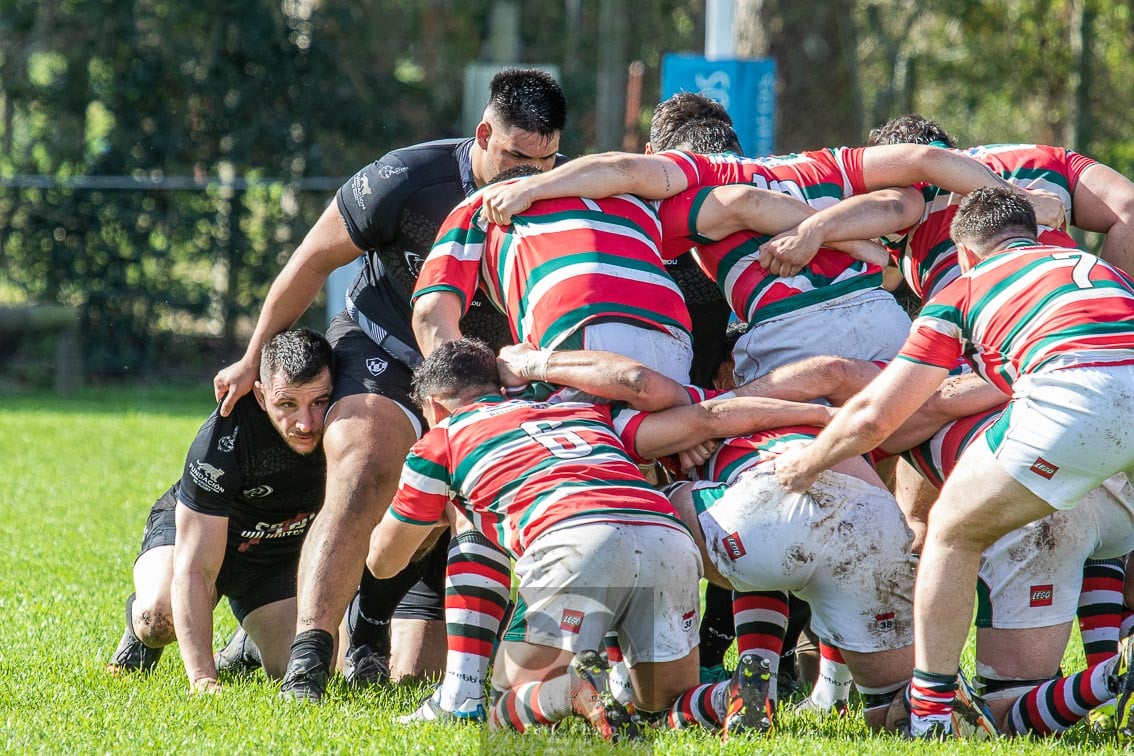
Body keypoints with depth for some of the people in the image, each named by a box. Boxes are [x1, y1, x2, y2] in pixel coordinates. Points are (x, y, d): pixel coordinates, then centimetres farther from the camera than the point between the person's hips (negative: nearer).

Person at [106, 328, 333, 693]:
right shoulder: (220, 442, -38)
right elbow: (193, 569, -37)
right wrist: (203, 680, -44)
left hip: (280, 554, 3)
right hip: (193, 531, -3)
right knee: (160, 617, -34)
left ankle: (252, 640, 21)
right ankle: (140, 629, 7)